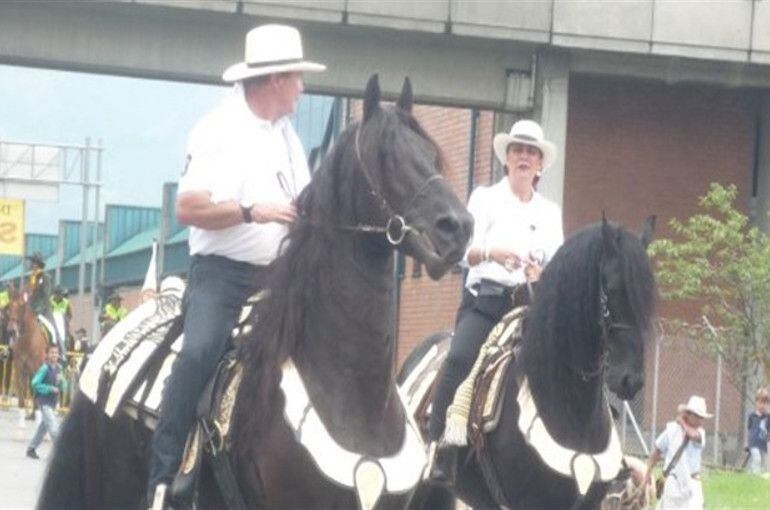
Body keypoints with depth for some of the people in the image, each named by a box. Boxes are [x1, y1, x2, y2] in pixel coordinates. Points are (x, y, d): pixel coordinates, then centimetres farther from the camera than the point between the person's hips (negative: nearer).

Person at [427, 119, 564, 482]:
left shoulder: (550, 212, 18)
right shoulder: (485, 198, 9)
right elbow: (465, 251, -5)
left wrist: (542, 273, -14)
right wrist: (491, 253, -27)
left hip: (530, 303, 4)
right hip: (486, 299, -3)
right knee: (459, 360, -28)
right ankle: (438, 449, -29)